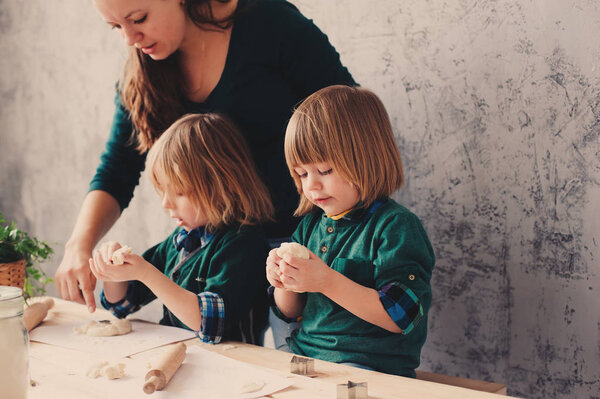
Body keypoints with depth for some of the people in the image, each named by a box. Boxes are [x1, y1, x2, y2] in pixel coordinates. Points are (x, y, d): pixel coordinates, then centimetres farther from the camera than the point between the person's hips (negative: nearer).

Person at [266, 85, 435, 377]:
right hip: (302, 358, 7)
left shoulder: (396, 226, -7)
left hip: (368, 369, -7)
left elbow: (402, 316, -16)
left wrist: (328, 282, -21)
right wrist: (284, 283, -1)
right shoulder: (311, 224, 15)